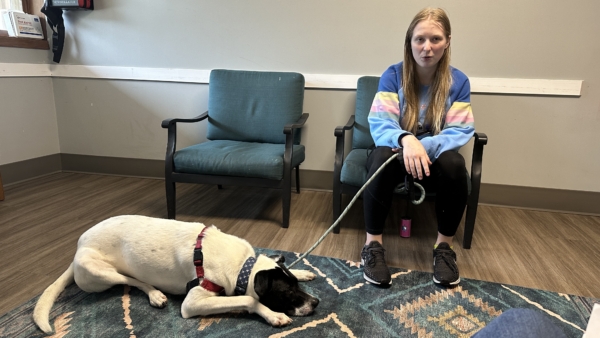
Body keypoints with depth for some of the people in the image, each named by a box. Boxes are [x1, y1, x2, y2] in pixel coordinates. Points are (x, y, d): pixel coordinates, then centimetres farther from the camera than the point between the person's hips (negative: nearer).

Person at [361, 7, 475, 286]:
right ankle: (372, 245, -25)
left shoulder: (458, 81, -4)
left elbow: (460, 132, -11)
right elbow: (379, 123, -19)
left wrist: (424, 145, -31)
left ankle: (444, 247, -15)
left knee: (454, 163, -32)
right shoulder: (393, 75, -8)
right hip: (397, 153, -1)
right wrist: (405, 139, -42)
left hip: (433, 158, 1)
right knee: (383, 156, -35)